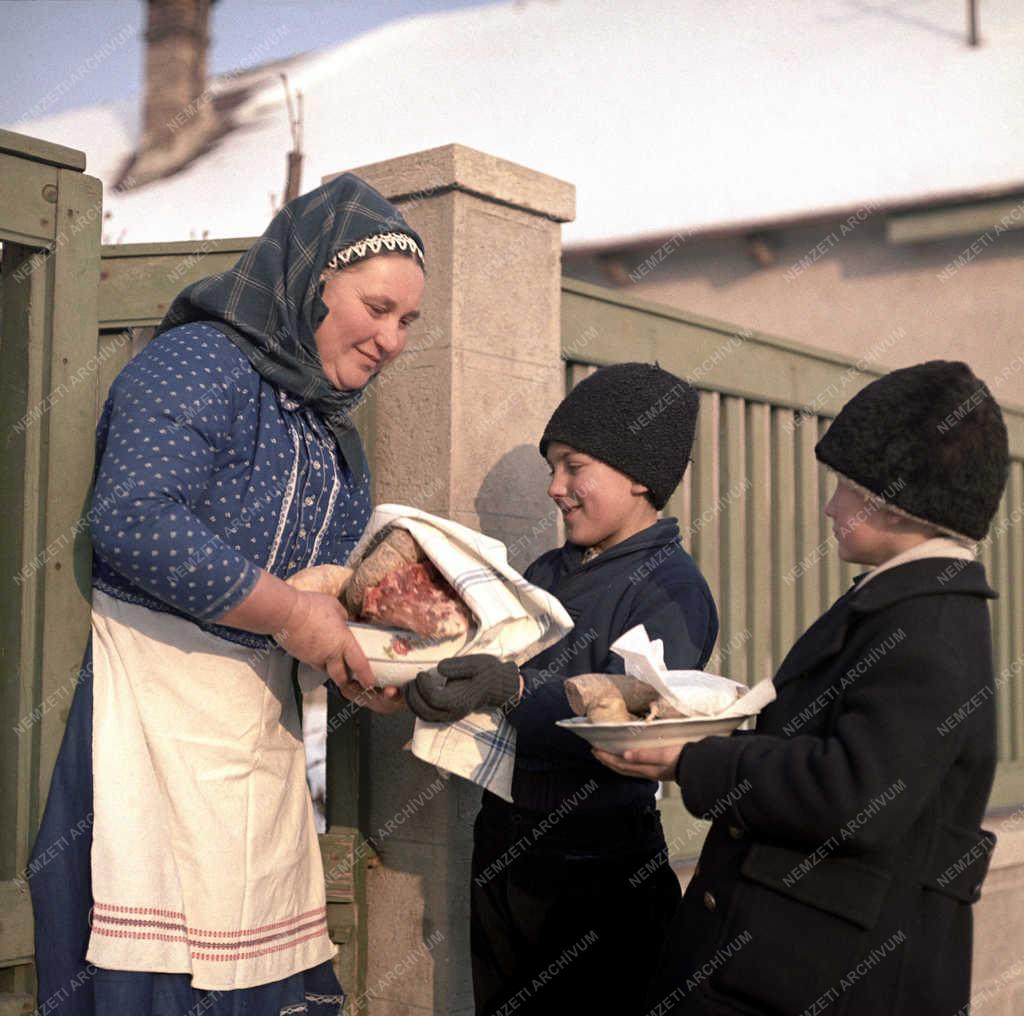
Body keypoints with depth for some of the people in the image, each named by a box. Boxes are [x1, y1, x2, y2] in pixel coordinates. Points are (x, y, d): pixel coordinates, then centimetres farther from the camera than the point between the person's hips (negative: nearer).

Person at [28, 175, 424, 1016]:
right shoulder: (201, 361, -9)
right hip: (156, 693, -8)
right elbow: (135, 523, -24)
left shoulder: (332, 434, 18)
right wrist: (291, 612, -19)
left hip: (264, 716, 8)